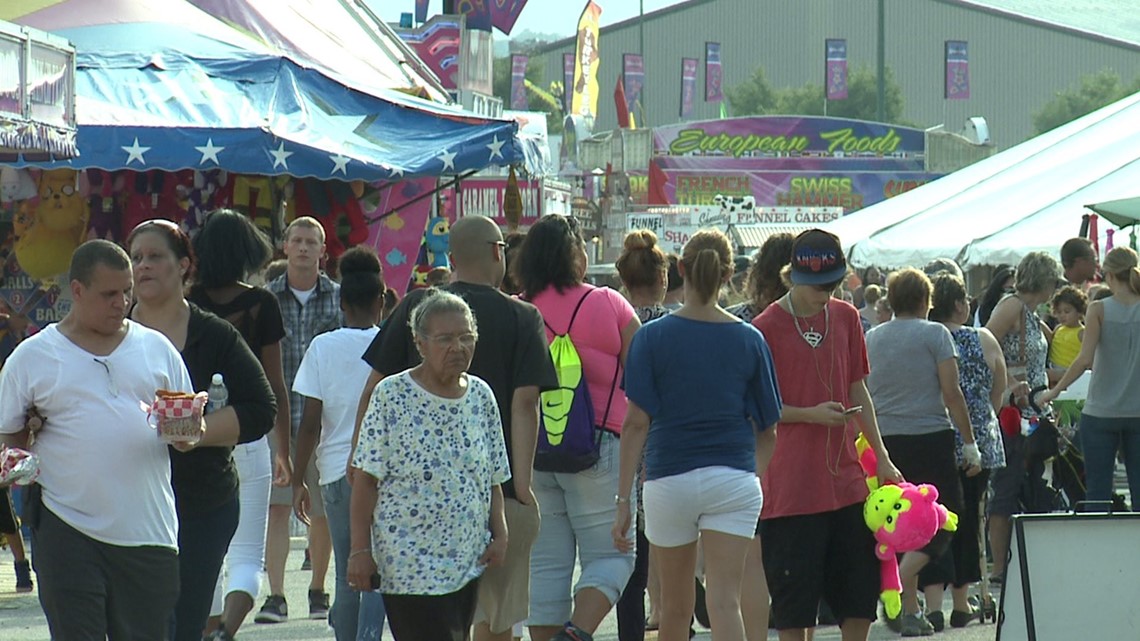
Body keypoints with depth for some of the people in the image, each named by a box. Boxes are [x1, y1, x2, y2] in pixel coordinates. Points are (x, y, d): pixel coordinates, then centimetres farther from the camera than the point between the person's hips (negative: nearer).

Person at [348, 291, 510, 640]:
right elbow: (366, 480, -5)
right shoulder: (391, 396, -6)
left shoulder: (481, 396, 9)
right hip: (409, 565, -6)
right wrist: (360, 550, -9)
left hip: (468, 559, 6)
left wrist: (499, 533, 2)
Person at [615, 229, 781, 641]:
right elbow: (767, 430, 7)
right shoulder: (749, 340, 1)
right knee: (725, 602, -7)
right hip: (734, 480, 0)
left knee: (675, 606, 15)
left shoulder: (652, 337, -3)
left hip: (669, 479, 0)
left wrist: (623, 499, -4)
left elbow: (636, 423, -7)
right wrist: (757, 475, 24)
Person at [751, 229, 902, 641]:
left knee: (860, 596, 7)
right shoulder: (766, 327, -8)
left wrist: (881, 456, 11)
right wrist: (810, 414, -18)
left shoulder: (846, 318, 9)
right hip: (791, 485, -5)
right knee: (793, 605, -2)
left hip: (846, 479, 5)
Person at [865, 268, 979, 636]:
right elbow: (951, 393, -7)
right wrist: (970, 443, -3)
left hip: (885, 440, 5)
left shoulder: (871, 339, 11)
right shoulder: (934, 334, -3)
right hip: (930, 436, -5)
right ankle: (898, 583, -21)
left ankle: (910, 612, 12)